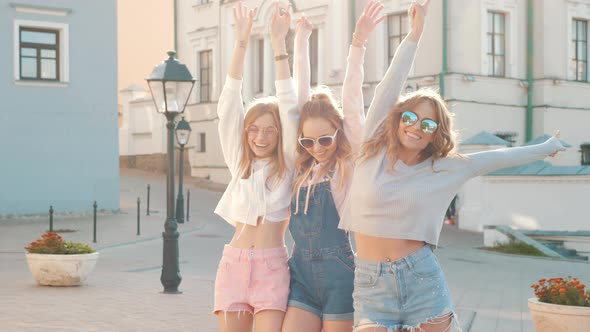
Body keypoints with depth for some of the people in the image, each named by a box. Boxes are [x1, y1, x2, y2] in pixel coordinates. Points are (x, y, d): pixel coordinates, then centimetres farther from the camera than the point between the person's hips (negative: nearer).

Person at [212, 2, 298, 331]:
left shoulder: (288, 165, 3)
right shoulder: (239, 161, 10)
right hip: (234, 263, 3)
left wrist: (279, 42, -9)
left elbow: (289, 107, -5)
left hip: (272, 266, -3)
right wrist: (242, 40, -3)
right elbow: (229, 105, 3)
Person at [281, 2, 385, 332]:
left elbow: (353, 103, -10)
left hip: (338, 272, -4)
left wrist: (358, 44, -15)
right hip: (301, 273, 4)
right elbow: (300, 96, 10)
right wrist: (301, 40, 11)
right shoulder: (303, 166, 9)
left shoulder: (348, 162, -1)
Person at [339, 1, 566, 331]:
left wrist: (546, 148, 27)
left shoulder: (444, 168, 5)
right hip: (370, 284, 0)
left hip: (422, 281, 0)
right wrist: (414, 34, -1)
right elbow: (390, 87, 0)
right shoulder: (372, 152, 3)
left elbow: (496, 158, 16)